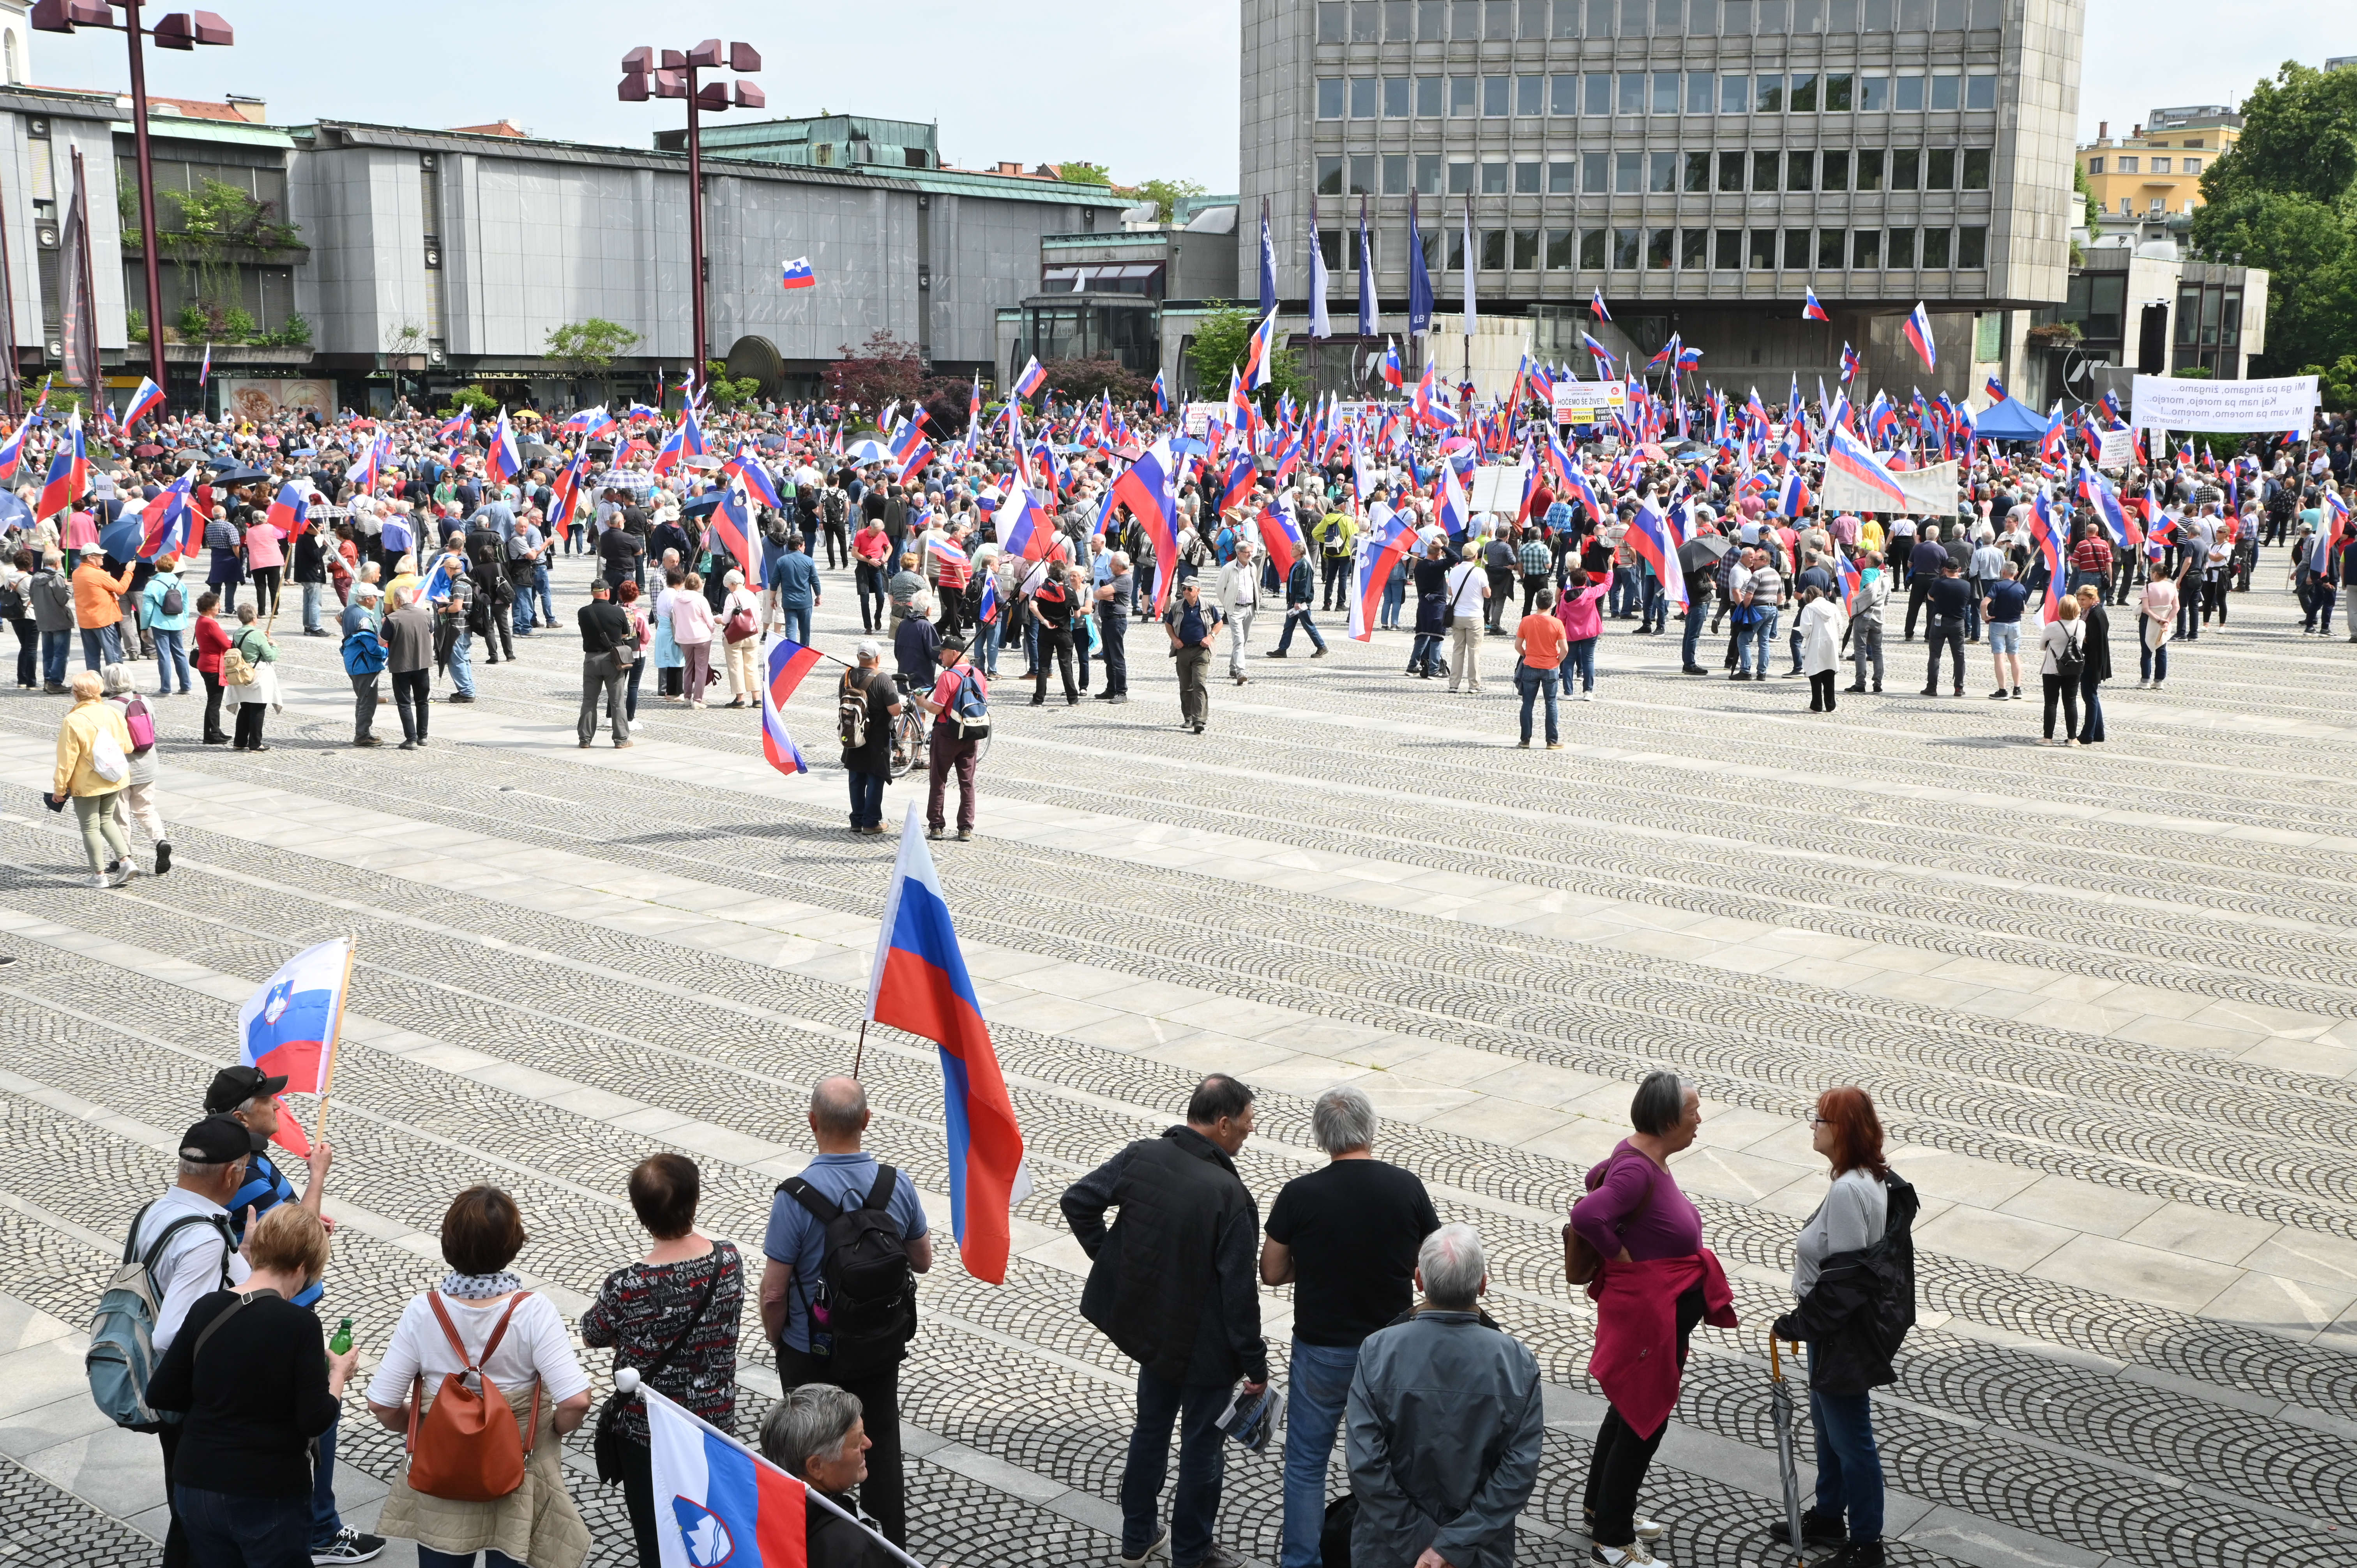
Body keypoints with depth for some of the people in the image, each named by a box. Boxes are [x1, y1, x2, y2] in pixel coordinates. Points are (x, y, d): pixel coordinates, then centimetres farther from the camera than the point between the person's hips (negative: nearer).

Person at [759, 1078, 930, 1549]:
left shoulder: (794, 1199, -26)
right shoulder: (898, 1185, -14)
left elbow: (774, 1293, -19)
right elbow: (923, 1261, 1)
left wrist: (775, 1338, 0)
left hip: (813, 1354, -3)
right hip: (883, 1346, 3)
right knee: (881, 1440, 20)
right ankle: (891, 1543, 32)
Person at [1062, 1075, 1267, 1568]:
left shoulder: (1141, 1156, -11)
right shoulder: (1228, 1195, -27)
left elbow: (1077, 1201, -3)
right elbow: (1239, 1290, -23)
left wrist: (1108, 1256, 8)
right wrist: (1255, 1364, -12)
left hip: (1149, 1324, 6)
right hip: (1204, 1343, -6)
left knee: (1150, 1429, 24)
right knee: (1202, 1447, 13)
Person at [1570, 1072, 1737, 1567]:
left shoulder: (1641, 1155, 1)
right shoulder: (1638, 1170, -28)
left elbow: (1597, 1179, 20)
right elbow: (1586, 1216, -42)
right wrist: (1622, 1257, -25)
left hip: (1665, 1309, 10)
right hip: (1647, 1312, -10)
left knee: (1630, 1409, 23)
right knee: (1644, 1419, 2)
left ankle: (1600, 1508, 40)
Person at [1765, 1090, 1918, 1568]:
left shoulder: (1847, 1192, -28)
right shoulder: (1873, 1180, 3)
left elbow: (1843, 1278, -26)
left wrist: (1798, 1324, -17)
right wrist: (1805, 1320, 18)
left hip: (1842, 1334, -10)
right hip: (1839, 1328, 10)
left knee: (1849, 1438, 5)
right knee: (1826, 1422, 24)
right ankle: (1829, 1518, 40)